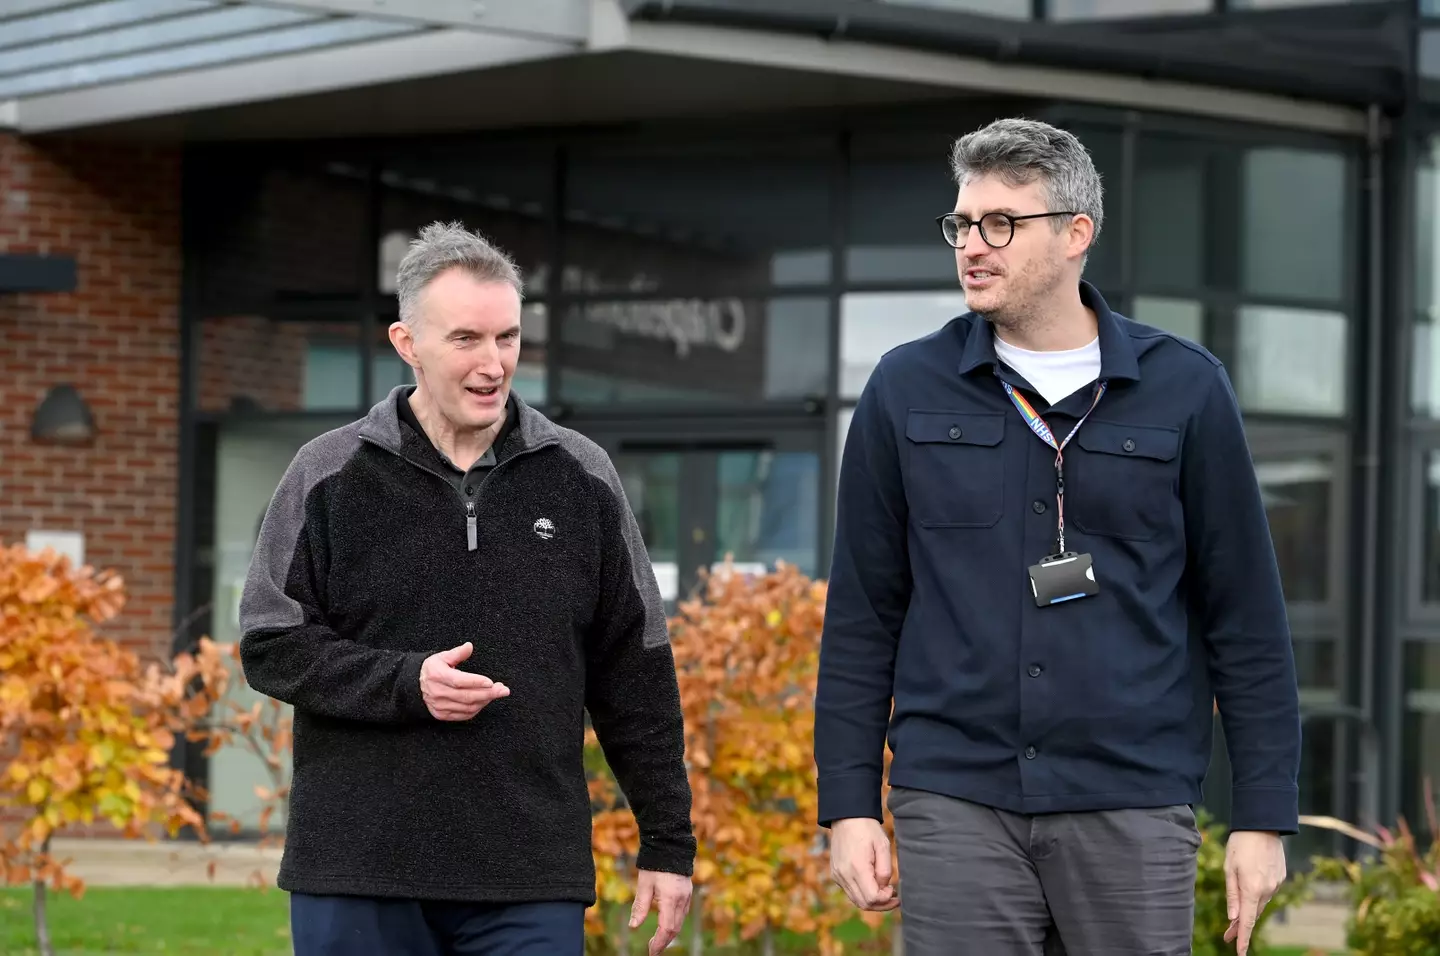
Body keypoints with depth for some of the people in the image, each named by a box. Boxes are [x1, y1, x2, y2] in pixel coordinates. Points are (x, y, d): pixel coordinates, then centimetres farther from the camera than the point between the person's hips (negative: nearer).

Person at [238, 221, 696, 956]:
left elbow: (635, 676, 10)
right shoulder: (330, 477, 3)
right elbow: (270, 645, 1)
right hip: (359, 873, -1)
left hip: (531, 882, 1)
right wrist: (404, 684, -15)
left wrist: (668, 842, 8)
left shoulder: (581, 480, 7)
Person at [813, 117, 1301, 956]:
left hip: (1132, 810, -1)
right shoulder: (907, 390, 6)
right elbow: (862, 615, 9)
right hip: (954, 809, 1)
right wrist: (850, 806, 3)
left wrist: (1264, 817, 0)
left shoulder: (1183, 390, 3)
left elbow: (1246, 618, 4)